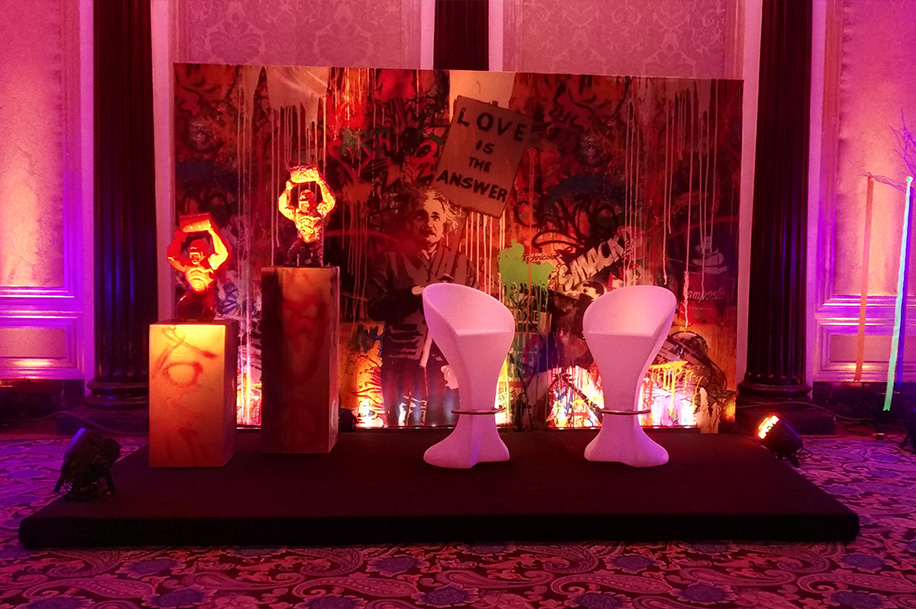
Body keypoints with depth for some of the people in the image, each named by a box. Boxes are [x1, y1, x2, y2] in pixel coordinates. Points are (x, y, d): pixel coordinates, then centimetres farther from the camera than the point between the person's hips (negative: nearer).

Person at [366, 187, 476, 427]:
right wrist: (414, 294, -13)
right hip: (403, 365, -1)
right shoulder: (390, 260, 8)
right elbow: (375, 308, -2)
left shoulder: (461, 263, 12)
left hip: (448, 366, 1)